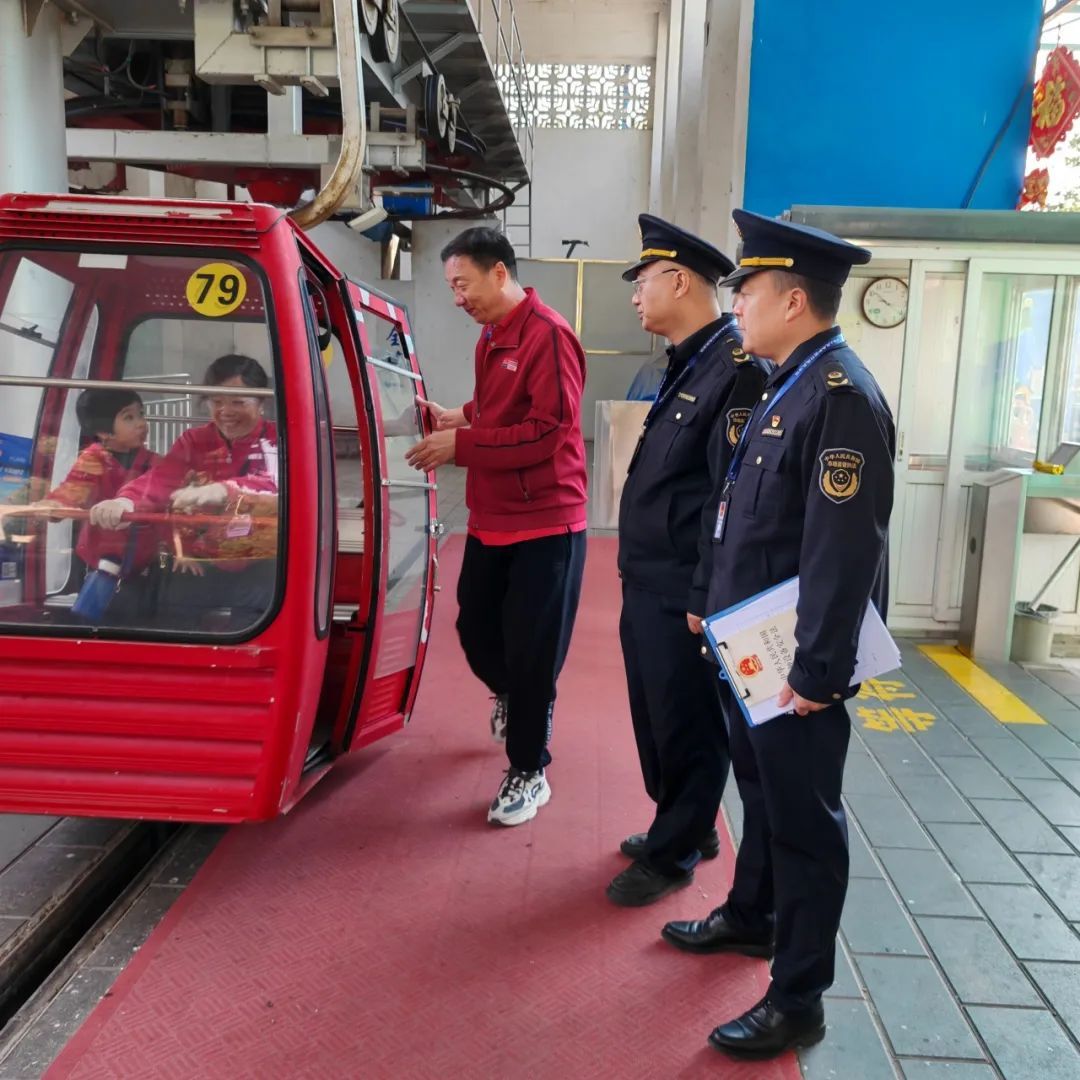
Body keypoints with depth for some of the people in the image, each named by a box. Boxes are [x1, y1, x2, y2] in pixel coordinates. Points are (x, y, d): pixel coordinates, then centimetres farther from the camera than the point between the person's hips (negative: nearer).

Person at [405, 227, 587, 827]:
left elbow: (548, 431, -22)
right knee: (475, 629, 17)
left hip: (545, 523, -8)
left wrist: (460, 446, -20)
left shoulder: (548, 334, -17)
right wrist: (458, 417, 4)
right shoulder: (491, 336, 12)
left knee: (532, 654, 0)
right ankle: (513, 701, 48)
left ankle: (529, 773, 18)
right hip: (491, 518, 8)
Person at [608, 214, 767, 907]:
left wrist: (707, 599, -19)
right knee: (657, 720, 21)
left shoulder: (737, 367, -18)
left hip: (683, 597, -9)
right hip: (649, 586, 10)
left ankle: (672, 855, 26)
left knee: (687, 728, 8)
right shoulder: (689, 364, 13)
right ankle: (686, 828, 40)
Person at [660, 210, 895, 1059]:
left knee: (804, 817, 4)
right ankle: (750, 918, 44)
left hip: (794, 663, -9)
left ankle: (797, 1000, 20)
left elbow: (846, 551, -25)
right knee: (761, 793, 23)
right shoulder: (788, 387, 10)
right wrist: (718, 609, 19)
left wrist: (817, 671, -22)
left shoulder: (841, 397, -20)